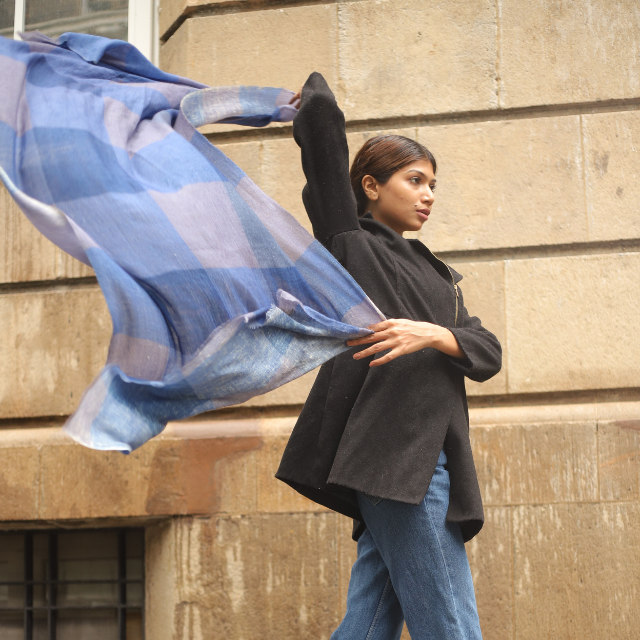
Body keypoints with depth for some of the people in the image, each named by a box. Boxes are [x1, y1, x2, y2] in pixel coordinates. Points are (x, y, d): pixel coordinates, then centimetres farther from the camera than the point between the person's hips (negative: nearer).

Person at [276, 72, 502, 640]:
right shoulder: (349, 241, 7)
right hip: (392, 450, -7)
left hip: (432, 458, 7)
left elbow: (487, 353, 12)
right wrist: (315, 92, 23)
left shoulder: (434, 273, 27)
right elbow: (322, 120, 1)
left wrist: (434, 334, -9)